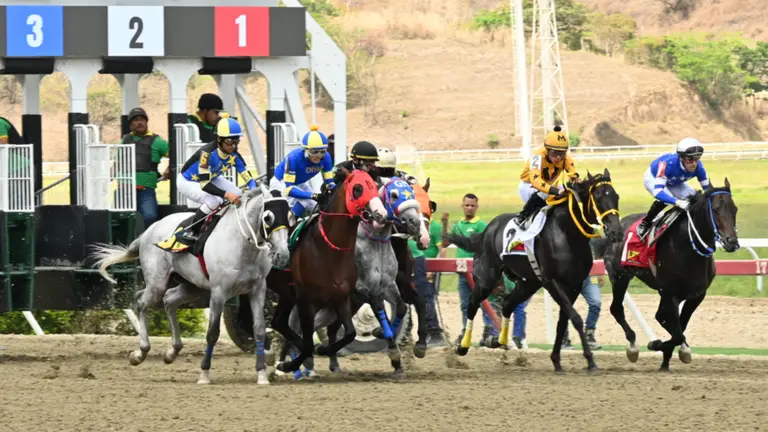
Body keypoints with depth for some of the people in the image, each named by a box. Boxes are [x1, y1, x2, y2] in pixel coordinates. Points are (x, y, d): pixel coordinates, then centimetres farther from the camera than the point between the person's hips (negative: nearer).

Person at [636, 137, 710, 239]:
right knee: (664, 199, -32)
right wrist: (678, 202, -62)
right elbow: (657, 191, -49)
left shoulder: (698, 167, -30)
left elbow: (707, 188, -20)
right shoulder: (668, 164, -44)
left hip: (674, 183, 5)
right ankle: (644, 225, -12)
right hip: (653, 178, -5)